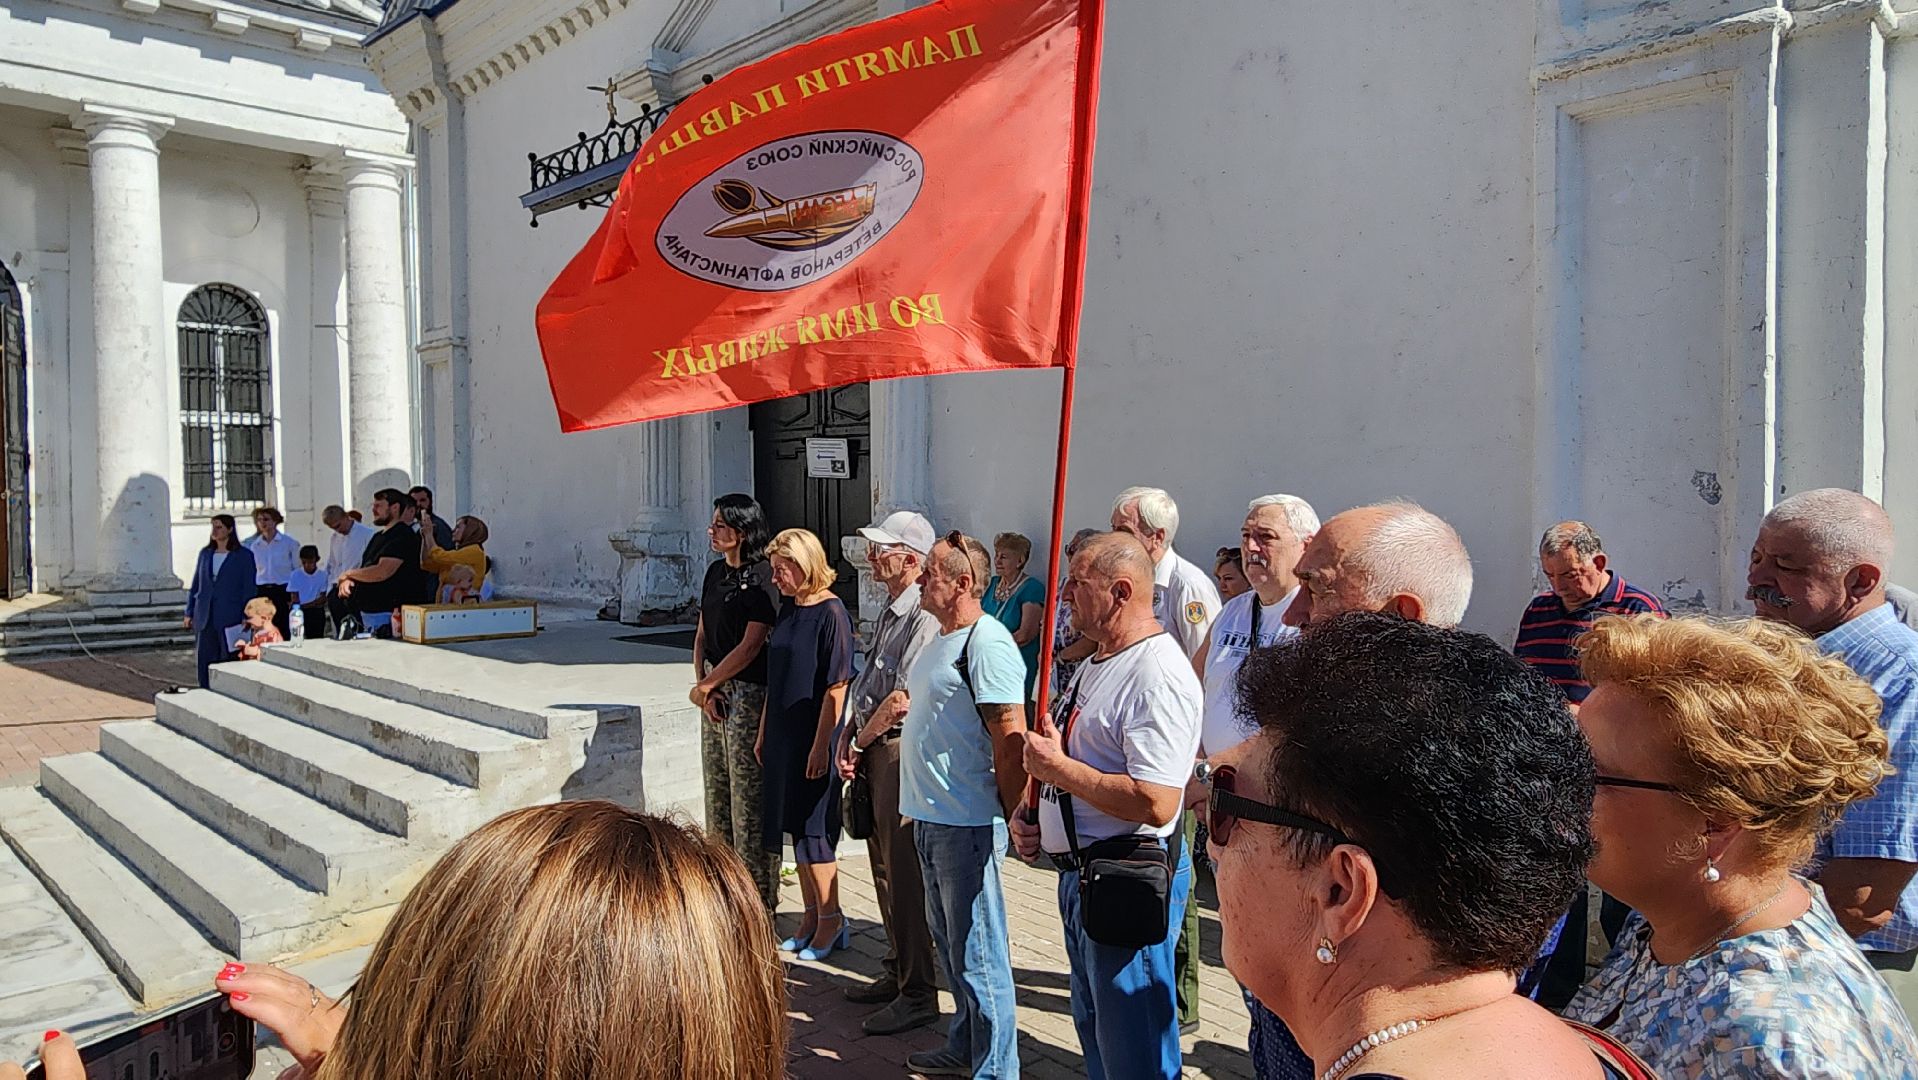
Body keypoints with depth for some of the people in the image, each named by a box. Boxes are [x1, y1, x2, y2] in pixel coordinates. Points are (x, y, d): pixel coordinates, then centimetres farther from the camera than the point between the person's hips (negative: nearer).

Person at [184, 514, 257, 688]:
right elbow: (195, 585, 17)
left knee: (229, 660, -1)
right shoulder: (205, 553, 12)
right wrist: (189, 613, 12)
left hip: (230, 618, -4)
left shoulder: (244, 555, -2)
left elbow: (250, 589, -3)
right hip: (205, 618, 4)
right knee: (205, 659, 4)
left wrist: (246, 617, -10)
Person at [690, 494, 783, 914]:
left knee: (748, 789, -2)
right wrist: (701, 683, -2)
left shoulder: (763, 578, -15)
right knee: (716, 784, 15)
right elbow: (702, 634, 12)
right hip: (715, 691, 9)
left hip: (748, 691, -8)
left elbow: (750, 646, -17)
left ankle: (758, 892, 10)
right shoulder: (716, 572, 10)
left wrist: (706, 685, -10)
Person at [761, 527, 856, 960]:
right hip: (783, 736, 8)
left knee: (811, 829, -1)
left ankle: (831, 920, 14)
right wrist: (763, 733, 16)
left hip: (814, 740, -8)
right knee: (796, 828, 13)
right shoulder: (789, 609, 9)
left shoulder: (831, 614, -15)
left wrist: (821, 745, -18)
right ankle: (812, 916, 26)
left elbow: (836, 687, -17)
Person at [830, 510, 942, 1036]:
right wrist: (847, 739, 6)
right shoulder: (888, 612, 15)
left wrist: (860, 742, -8)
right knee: (884, 868, 17)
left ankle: (917, 994, 8)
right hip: (874, 749, 10)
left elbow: (901, 700, -21)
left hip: (901, 750, -10)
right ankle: (896, 973, 30)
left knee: (903, 873, -3)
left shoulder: (924, 616, -17)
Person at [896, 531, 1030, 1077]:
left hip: (966, 825, -10)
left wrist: (1006, 816, -14)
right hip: (931, 818, 10)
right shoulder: (940, 641, 13)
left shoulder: (986, 642, -17)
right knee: (951, 944, 22)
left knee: (977, 953, 1)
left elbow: (1011, 740, -20)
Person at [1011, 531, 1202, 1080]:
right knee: (1093, 1031, 25)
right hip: (1079, 871, 10)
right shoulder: (1095, 664, 11)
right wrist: (1029, 814, 6)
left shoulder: (1157, 674, -22)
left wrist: (1059, 768, -21)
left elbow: (1155, 803, -32)